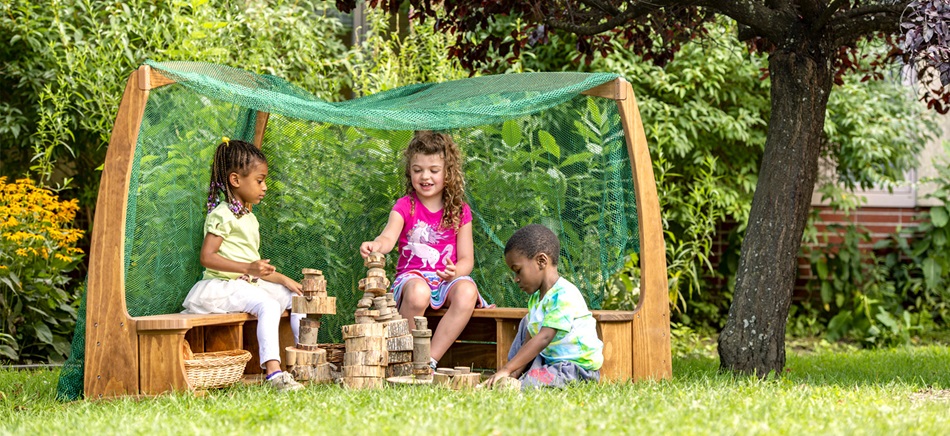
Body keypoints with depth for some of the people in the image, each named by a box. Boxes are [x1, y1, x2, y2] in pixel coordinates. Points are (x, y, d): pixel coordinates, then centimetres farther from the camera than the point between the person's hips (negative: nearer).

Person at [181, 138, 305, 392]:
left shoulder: (249, 218, 20)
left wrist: (283, 279, 11)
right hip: (224, 285, -10)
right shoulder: (223, 215, -10)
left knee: (295, 297, 2)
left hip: (251, 284, 10)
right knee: (268, 304, -32)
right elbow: (207, 257, -20)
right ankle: (272, 371, -41)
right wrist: (248, 268, -27)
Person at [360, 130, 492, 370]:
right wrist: (376, 245, -41)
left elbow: (467, 259, 6)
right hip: (412, 276, -2)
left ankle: (431, 359, -30)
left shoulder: (460, 211, 9)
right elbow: (389, 237, -16)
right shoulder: (405, 206, 4)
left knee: (467, 292, -34)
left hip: (447, 280, 2)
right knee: (417, 293, -39)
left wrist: (455, 272, -18)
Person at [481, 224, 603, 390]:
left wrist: (507, 369, -32)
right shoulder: (535, 297, 13)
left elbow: (543, 338, -28)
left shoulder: (563, 295, -19)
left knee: (530, 383, -35)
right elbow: (528, 344, 11)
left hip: (578, 367, -11)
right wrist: (514, 373, -4)